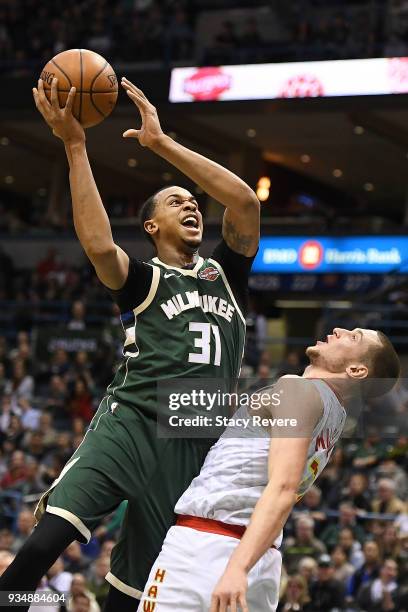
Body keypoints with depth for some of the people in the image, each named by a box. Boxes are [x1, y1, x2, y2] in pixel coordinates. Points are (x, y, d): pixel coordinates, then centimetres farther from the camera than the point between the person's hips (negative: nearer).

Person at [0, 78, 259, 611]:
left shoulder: (225, 274, 19)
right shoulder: (144, 281, 9)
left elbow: (245, 201, 2)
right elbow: (99, 246, -15)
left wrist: (162, 143, 0)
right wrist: (75, 147, -15)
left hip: (192, 443, 3)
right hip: (130, 422, -3)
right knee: (51, 534, -27)